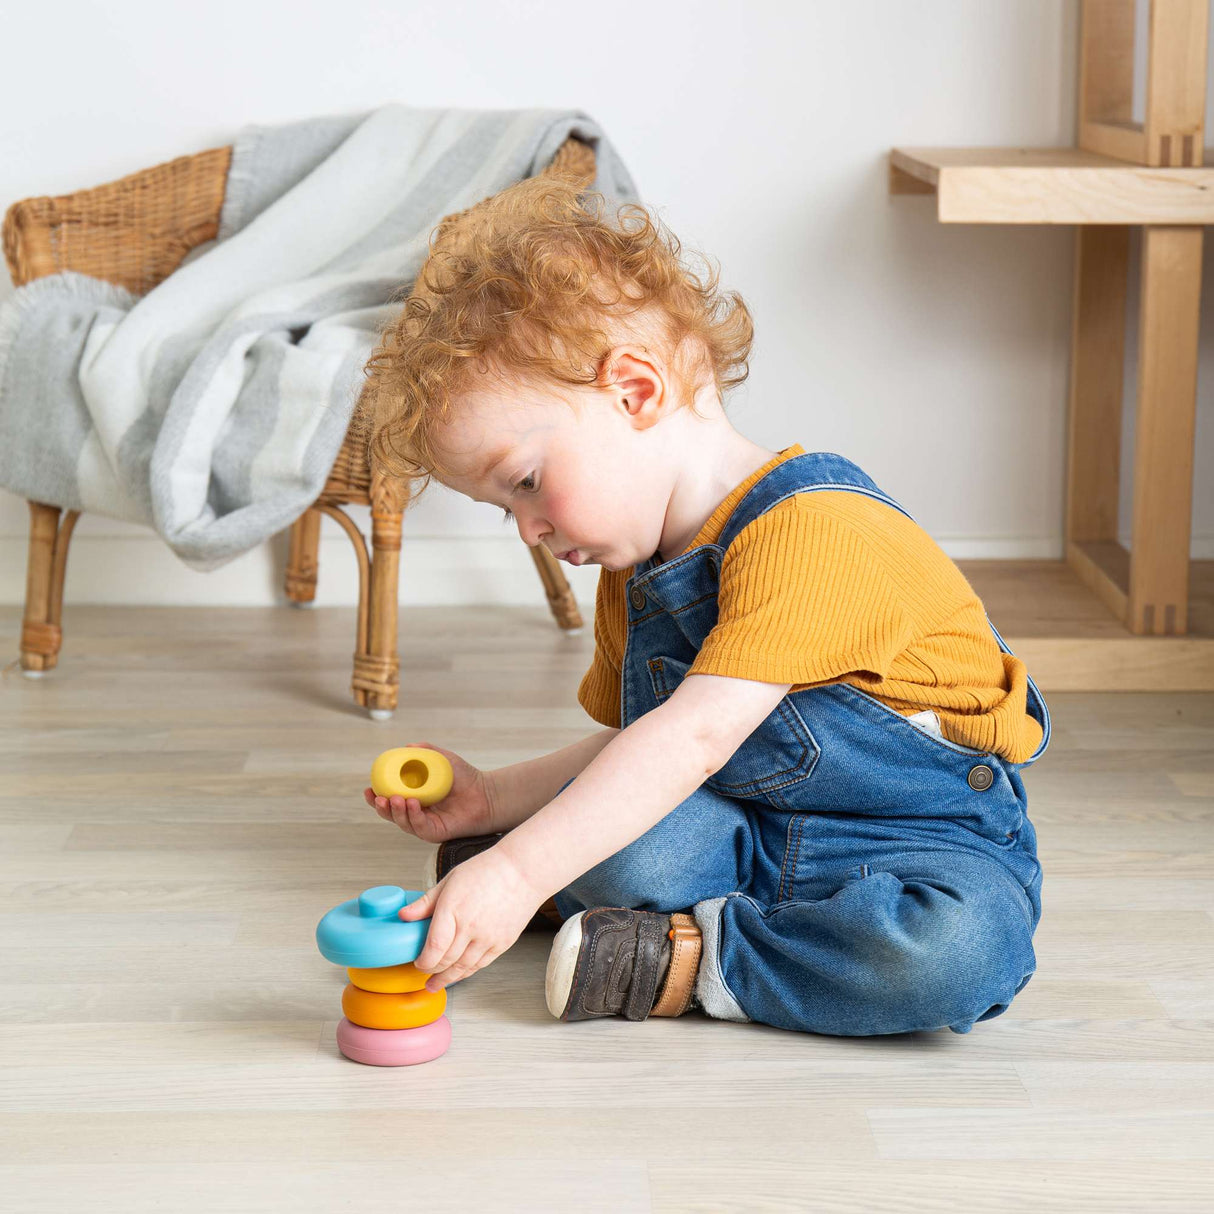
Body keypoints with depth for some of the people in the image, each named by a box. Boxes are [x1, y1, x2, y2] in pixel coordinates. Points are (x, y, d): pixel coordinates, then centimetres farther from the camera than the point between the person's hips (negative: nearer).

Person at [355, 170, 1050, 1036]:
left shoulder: (807, 531, -24)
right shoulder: (634, 577, 9)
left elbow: (695, 737, -33)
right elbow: (628, 750, 20)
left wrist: (519, 871, -39)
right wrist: (490, 800, 4)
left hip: (935, 839, -4)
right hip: (753, 833, 4)